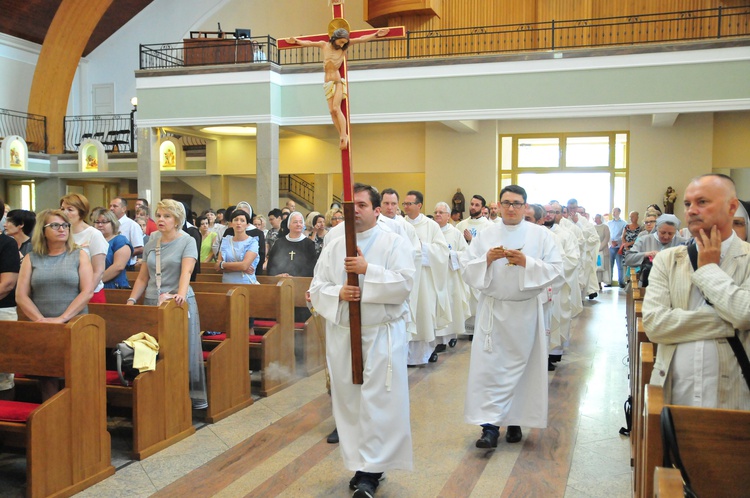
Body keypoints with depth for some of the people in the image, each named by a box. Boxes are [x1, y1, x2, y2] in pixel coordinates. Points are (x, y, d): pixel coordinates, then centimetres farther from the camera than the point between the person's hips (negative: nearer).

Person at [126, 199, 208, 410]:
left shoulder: (187, 241, -3)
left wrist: (181, 294, -36)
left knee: (184, 351, -1)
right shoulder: (152, 243, 12)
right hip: (152, 303, 5)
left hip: (178, 303, -4)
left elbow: (186, 271, -19)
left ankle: (193, 396, 6)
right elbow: (143, 277, 14)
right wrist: (131, 300, 3)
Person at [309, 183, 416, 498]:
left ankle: (371, 471, 4)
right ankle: (360, 464, 22)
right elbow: (316, 290, 5)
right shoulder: (333, 247, 9)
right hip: (342, 334, 4)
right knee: (348, 401, 8)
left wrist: (367, 269, -20)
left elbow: (404, 285, -14)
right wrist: (338, 293, -15)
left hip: (383, 335, -4)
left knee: (379, 402, -5)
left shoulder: (395, 244, -2)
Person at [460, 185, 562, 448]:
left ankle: (515, 421, 22)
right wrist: (487, 259, -16)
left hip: (525, 311, 0)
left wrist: (527, 263, -18)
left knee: (520, 365, 7)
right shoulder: (485, 235, 6)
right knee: (488, 367, -6)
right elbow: (466, 268, 2)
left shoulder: (541, 235, 2)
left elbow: (555, 270, -5)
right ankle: (490, 425, -3)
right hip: (492, 311, 1)